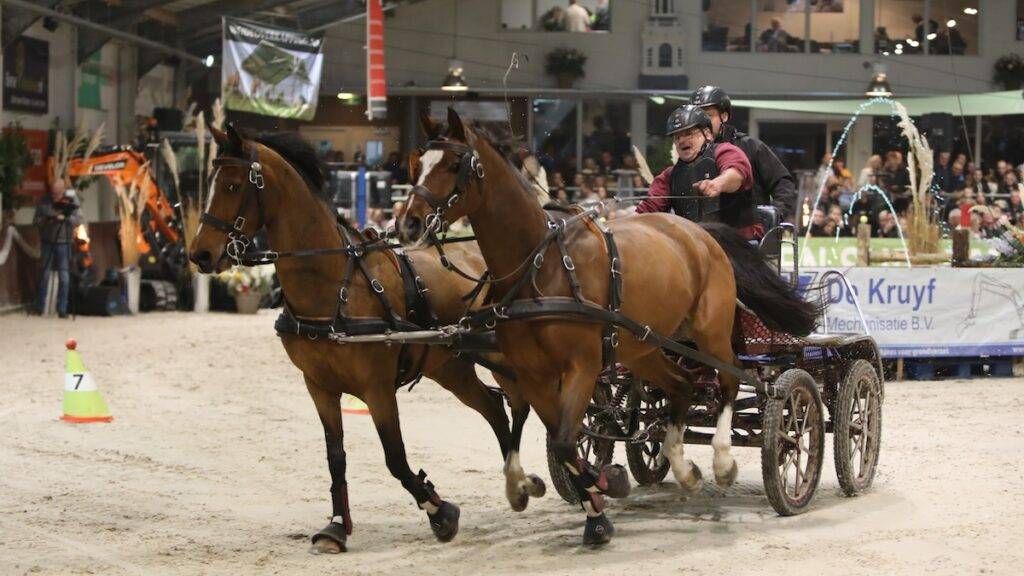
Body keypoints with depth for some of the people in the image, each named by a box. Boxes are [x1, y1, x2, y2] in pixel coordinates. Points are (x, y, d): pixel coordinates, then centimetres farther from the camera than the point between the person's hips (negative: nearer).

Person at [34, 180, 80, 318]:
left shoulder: (70, 203, -2)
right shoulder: (44, 203, -1)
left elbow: (77, 221, -11)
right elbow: (36, 220, -1)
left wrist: (65, 217, -28)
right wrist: (46, 220, -21)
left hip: (63, 243, -1)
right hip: (47, 243, 1)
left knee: (64, 277, -4)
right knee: (44, 274, 4)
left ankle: (62, 309, 0)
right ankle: (40, 307, 12)